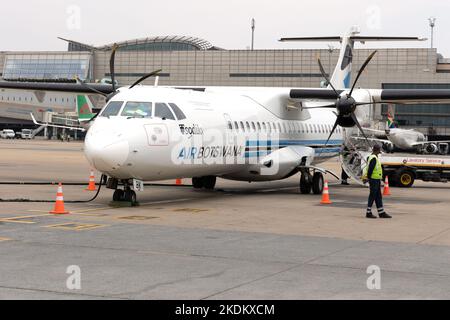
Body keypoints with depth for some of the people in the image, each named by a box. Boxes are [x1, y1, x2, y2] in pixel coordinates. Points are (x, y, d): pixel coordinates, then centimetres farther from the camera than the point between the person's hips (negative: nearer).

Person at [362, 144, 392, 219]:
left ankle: (381, 213, 16)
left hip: (377, 180, 10)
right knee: (372, 196, -4)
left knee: (378, 197, 12)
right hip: (374, 180, -10)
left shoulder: (374, 157, 16)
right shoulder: (374, 158, -17)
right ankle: (368, 213, 1)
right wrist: (369, 177, -19)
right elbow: (370, 169, -22)